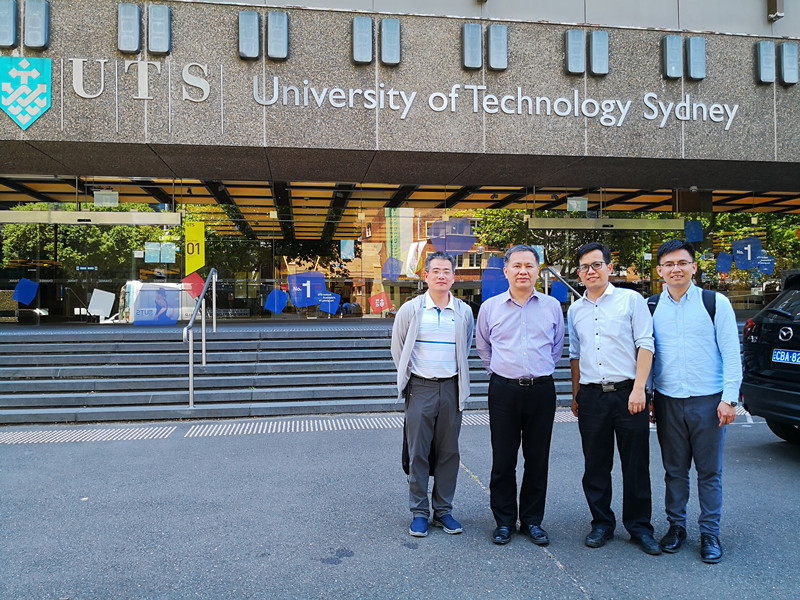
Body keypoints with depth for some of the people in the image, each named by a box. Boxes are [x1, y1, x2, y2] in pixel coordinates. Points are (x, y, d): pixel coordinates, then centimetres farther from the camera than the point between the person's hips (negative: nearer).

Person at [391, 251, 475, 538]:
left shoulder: (464, 312, 4)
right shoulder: (410, 309, -1)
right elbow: (397, 348, 11)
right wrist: (407, 377, 10)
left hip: (451, 388, 2)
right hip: (420, 388, -2)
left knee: (449, 451, 8)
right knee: (418, 452, 2)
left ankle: (444, 510, 21)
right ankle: (419, 512, 15)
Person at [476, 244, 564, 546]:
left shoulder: (552, 306, 6)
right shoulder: (490, 307, 4)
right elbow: (483, 347, 19)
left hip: (542, 390, 1)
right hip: (504, 390, -1)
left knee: (538, 459, 8)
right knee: (503, 460, 4)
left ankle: (533, 520, 23)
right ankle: (504, 521, 20)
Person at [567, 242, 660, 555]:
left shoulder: (631, 299, 1)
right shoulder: (575, 310, 13)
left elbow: (645, 345, -4)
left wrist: (638, 389, -12)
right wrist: (575, 394, 15)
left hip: (627, 392, -3)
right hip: (591, 397, 3)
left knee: (636, 465, 5)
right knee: (595, 466, 9)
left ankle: (639, 526, 20)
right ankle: (601, 523, 24)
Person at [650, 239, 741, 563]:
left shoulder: (716, 303, -1)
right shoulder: (651, 307, 5)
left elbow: (731, 354, -2)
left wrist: (728, 399, -7)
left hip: (707, 401, -2)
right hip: (668, 401, 2)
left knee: (709, 472, 7)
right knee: (674, 470, 11)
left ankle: (710, 533, 21)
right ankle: (676, 525, 26)